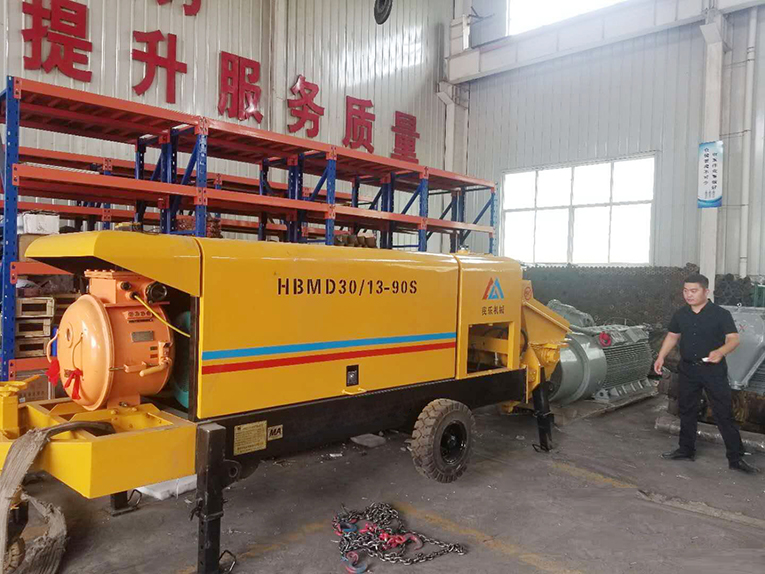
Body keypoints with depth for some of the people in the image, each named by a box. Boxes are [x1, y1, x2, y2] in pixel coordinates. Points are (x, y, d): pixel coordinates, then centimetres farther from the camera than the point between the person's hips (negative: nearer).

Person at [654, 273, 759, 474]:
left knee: (724, 414, -2)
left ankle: (736, 458, 7)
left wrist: (720, 352, -33)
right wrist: (661, 357, 2)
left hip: (713, 370, -4)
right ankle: (686, 450, 27)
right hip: (688, 370, 5)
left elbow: (733, 339, -12)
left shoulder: (721, 314, -8)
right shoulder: (680, 315, 6)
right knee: (686, 411, 13)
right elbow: (672, 336, 14)